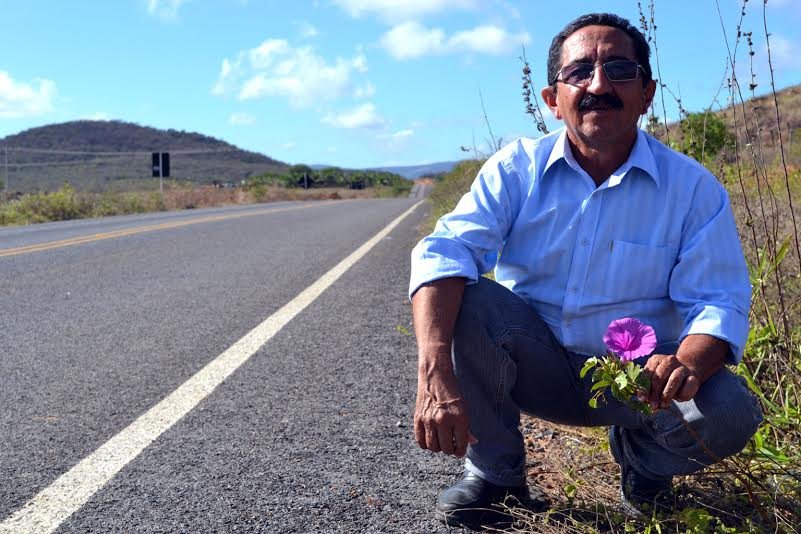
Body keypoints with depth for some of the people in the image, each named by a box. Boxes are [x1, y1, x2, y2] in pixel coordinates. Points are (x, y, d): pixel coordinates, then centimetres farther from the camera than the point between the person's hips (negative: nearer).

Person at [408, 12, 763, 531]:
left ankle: (641, 455, 9)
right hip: (537, 366, 1)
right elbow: (445, 252, -24)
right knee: (462, 299, -27)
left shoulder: (694, 188, -9)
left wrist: (687, 365, -40)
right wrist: (436, 375, -42)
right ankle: (494, 471, -5)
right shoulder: (518, 168, -10)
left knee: (729, 412, -28)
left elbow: (719, 302, -14)